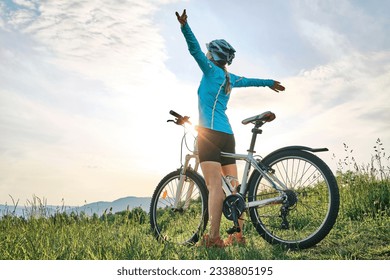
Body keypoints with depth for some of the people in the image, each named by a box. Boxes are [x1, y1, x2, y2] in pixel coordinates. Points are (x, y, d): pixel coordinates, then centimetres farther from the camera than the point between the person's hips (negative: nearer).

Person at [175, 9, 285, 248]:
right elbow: (249, 81, 36)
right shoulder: (230, 78, 19)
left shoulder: (211, 70, 2)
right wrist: (269, 83, 54)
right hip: (227, 134, 7)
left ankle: (214, 237, -19)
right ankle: (238, 235, 6)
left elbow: (195, 49, -12)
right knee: (233, 185, 4)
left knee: (216, 185, -16)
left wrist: (185, 26, -25)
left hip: (210, 133, -7)